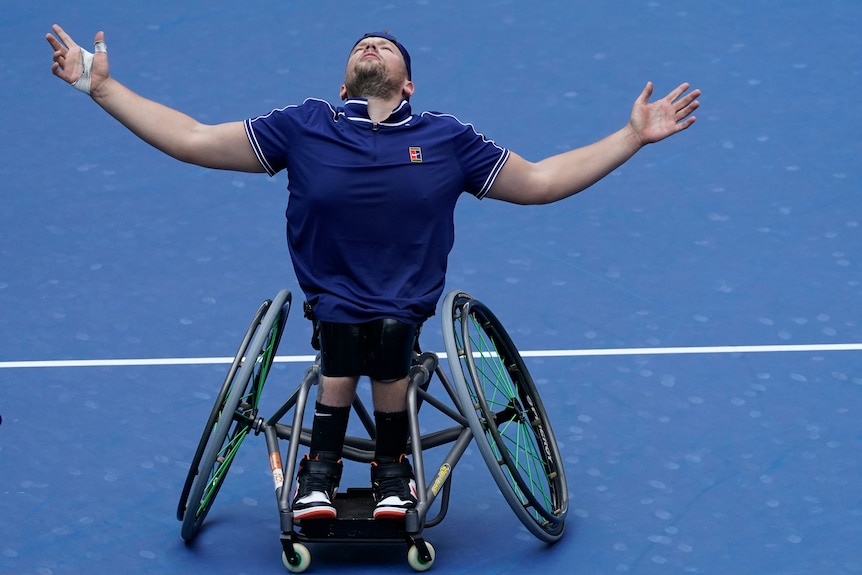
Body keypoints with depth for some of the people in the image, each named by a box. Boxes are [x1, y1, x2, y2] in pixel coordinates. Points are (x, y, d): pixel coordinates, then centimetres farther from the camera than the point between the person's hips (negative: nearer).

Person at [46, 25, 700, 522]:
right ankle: (321, 467, -8)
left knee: (391, 333, -33)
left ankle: (392, 467, -8)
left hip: (406, 301, 0)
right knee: (342, 335, -33)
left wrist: (633, 135, 15)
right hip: (332, 295, 0)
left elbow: (539, 181, 19)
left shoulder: (448, 138, 12)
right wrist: (102, 86, 8)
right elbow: (193, 140, 11)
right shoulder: (302, 127, 9)